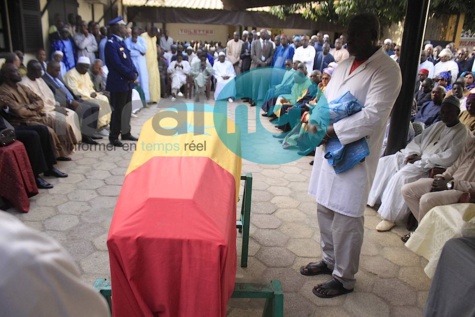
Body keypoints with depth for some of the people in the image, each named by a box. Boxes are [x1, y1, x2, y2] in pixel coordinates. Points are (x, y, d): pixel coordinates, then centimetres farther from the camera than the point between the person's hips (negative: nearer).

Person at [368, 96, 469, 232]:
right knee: (384, 162, -7)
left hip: (432, 166, -8)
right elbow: (418, 139, 16)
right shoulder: (437, 125, 17)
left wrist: (421, 159, -17)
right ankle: (371, 197, 1)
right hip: (418, 157, 8)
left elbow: (450, 157, -18)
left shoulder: (461, 132, -6)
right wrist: (412, 153, -6)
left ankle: (390, 217, -24)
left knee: (401, 176, -33)